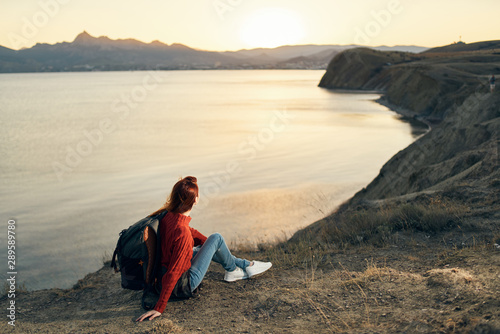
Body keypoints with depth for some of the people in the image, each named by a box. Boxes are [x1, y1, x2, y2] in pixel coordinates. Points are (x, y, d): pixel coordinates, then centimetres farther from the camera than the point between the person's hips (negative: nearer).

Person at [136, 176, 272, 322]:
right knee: (216, 238, -5)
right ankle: (232, 270, 22)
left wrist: (212, 246, 19)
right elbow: (173, 274, -32)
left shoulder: (167, 214, -8)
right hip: (184, 284, -8)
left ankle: (245, 265, 36)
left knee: (208, 243, 26)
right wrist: (159, 308, -28)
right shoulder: (183, 232, -34)